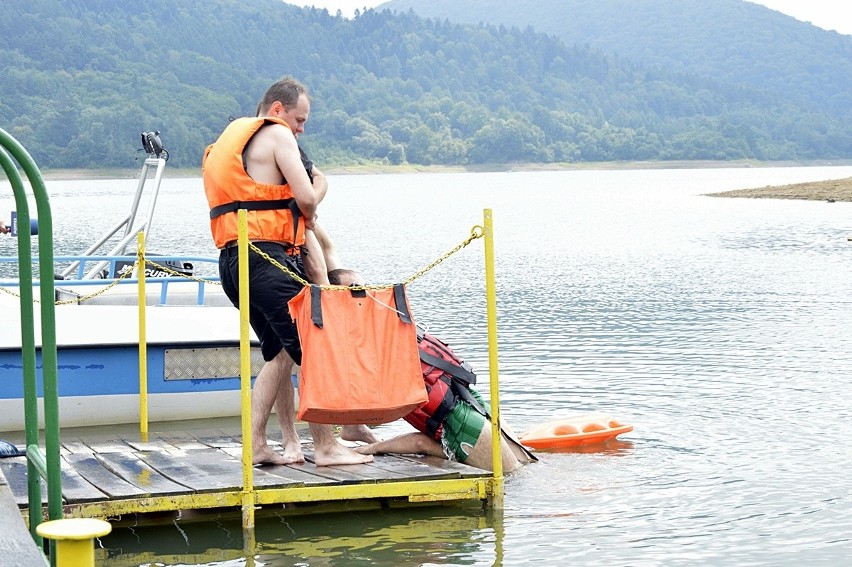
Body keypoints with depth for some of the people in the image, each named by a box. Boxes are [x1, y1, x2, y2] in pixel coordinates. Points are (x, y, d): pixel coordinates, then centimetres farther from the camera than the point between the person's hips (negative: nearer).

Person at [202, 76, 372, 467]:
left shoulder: (230, 138, 26)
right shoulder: (276, 135, -3)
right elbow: (306, 198, -11)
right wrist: (309, 213, 11)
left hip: (231, 259, 10)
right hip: (266, 258, -10)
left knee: (280, 353, 15)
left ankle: (257, 445, 10)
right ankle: (325, 447, -5)